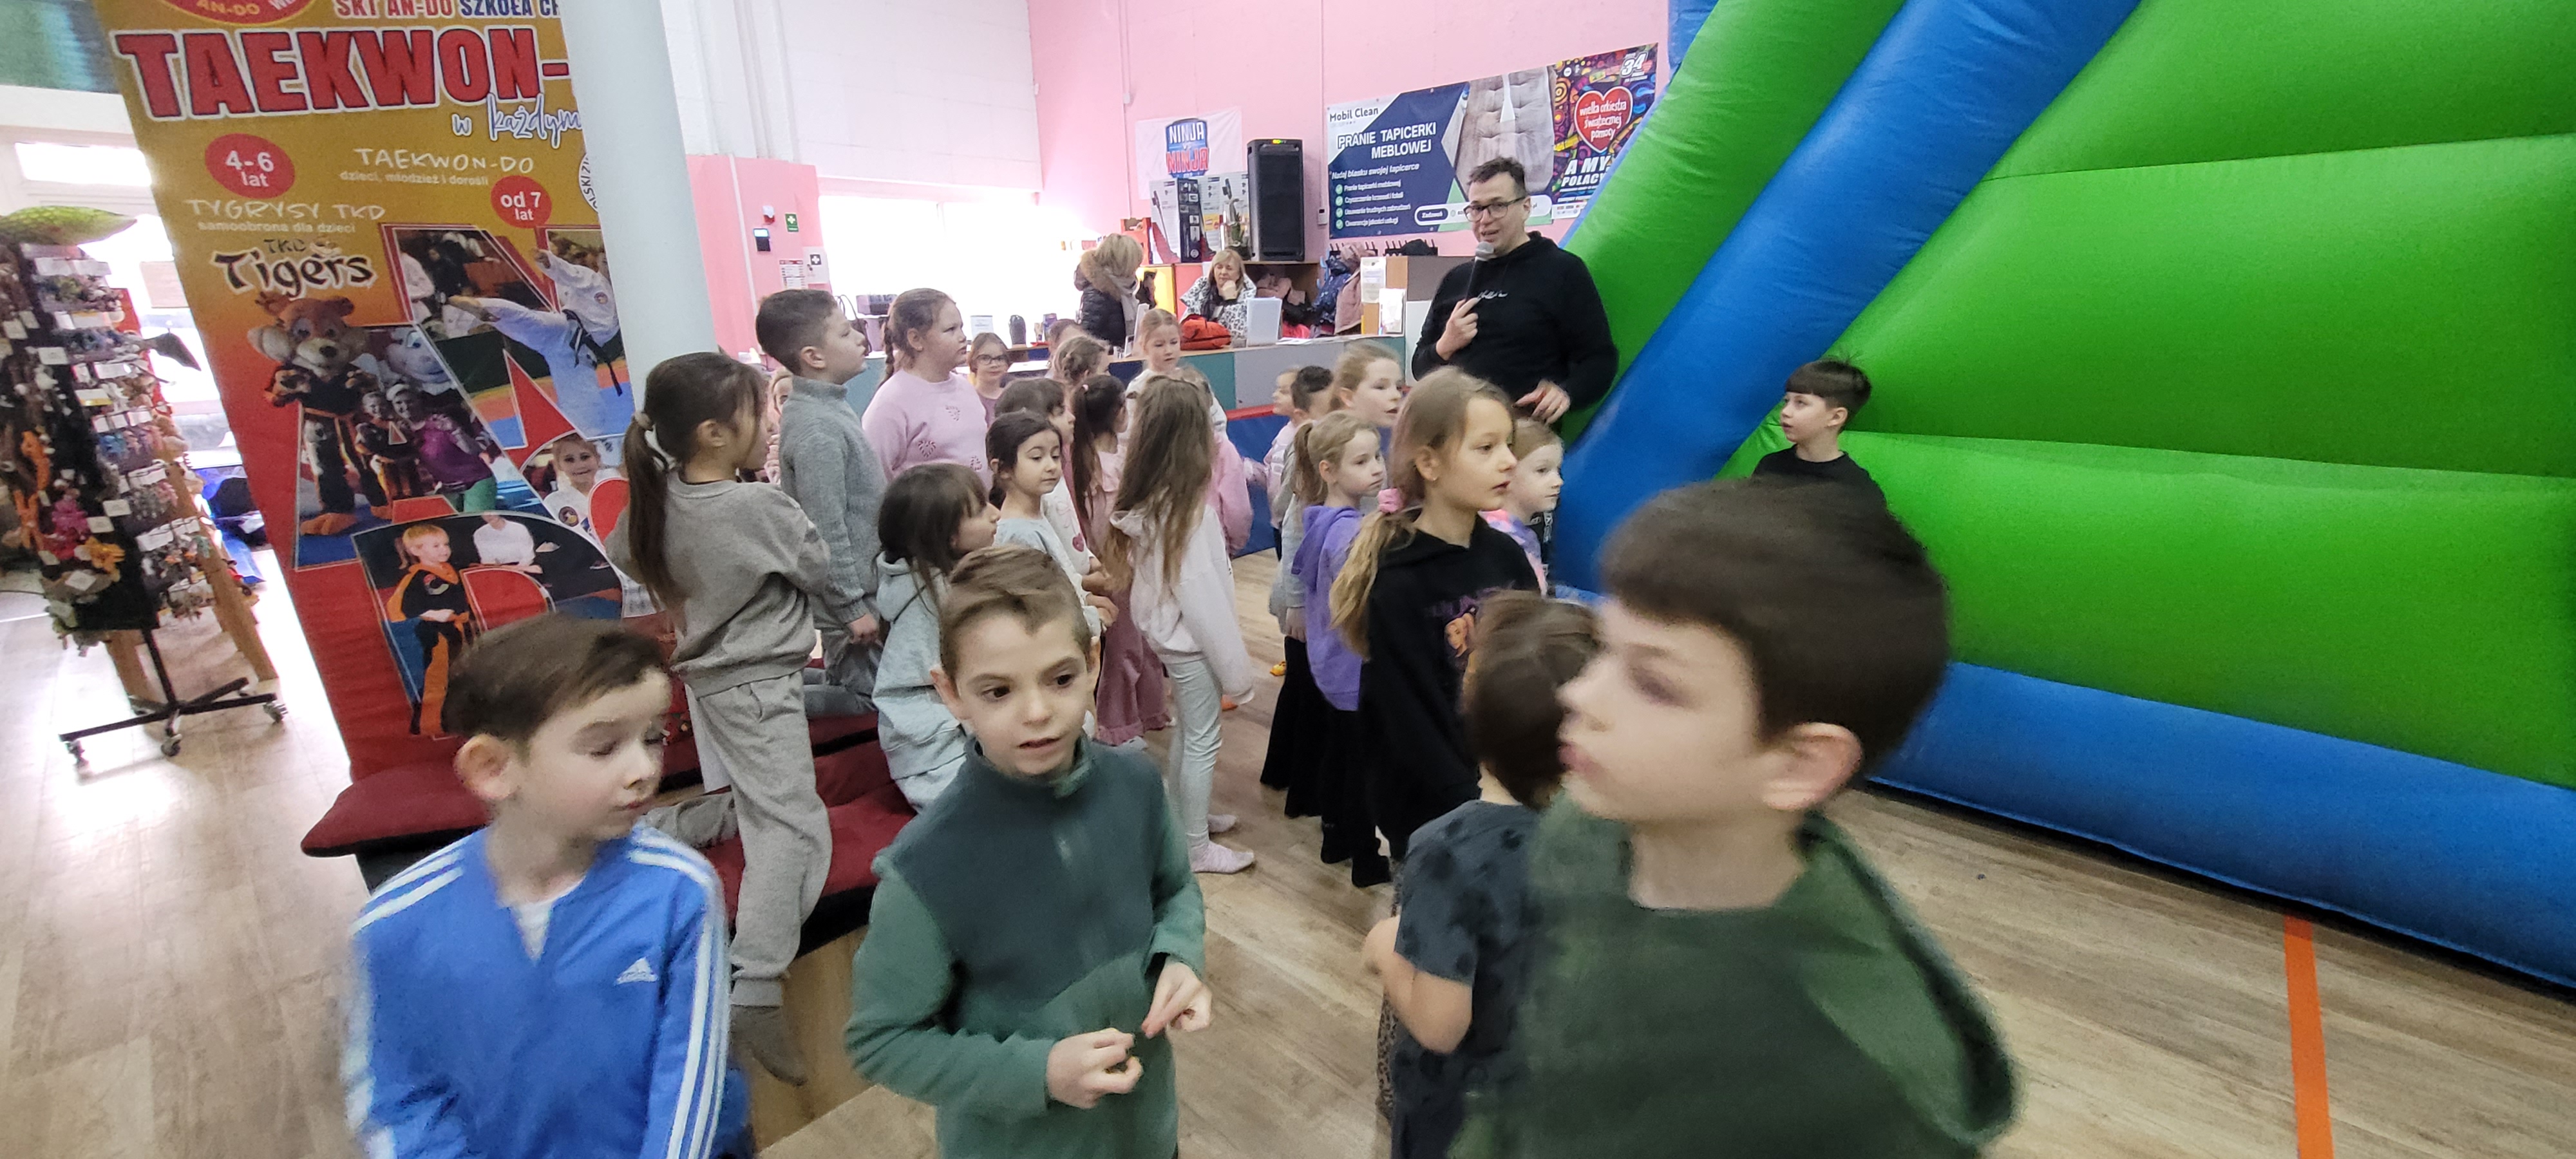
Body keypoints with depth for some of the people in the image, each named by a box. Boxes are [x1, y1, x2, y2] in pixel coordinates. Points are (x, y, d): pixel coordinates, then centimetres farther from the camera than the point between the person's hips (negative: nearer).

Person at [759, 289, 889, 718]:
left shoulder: (829, 407, 6)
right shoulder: (817, 429, -24)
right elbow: (828, 531, -24)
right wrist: (853, 607, -20)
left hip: (859, 582, 9)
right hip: (849, 591, -9)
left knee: (841, 684, 22)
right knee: (867, 698, 2)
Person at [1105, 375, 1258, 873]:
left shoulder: (1146, 499, -1)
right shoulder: (1187, 505, -25)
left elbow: (1134, 565, 5)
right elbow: (1200, 591, -24)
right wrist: (1235, 663, -17)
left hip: (1167, 629, 8)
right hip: (1191, 637, -8)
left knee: (1188, 730, 24)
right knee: (1204, 740, 7)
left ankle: (1182, 816, 41)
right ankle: (1196, 847, 21)